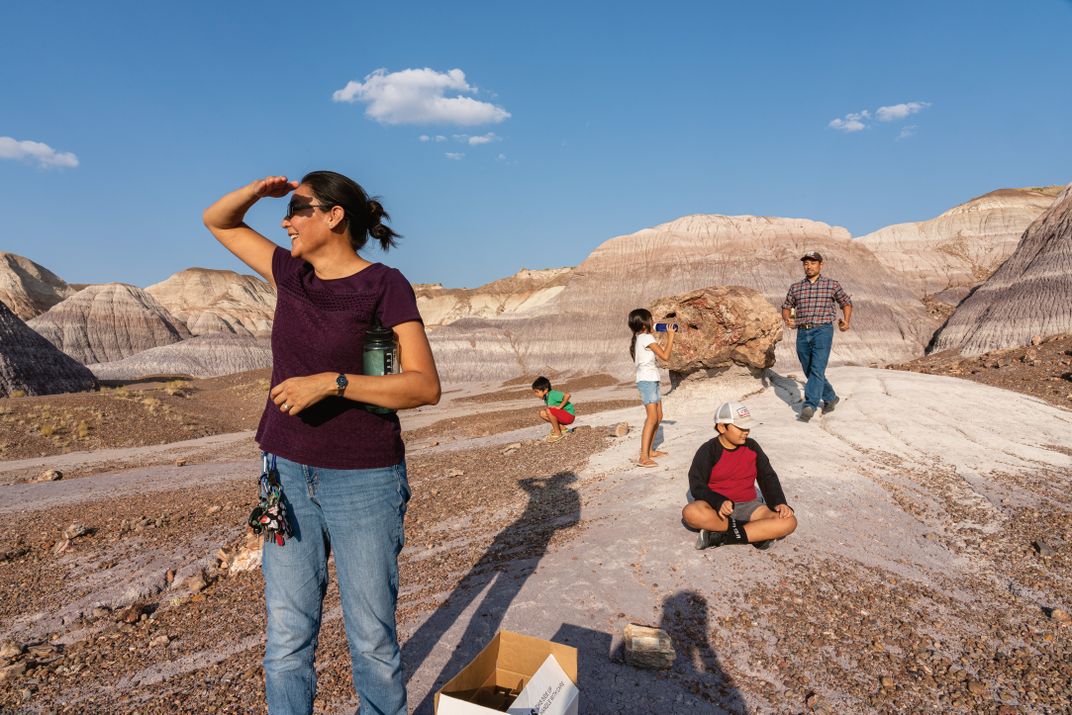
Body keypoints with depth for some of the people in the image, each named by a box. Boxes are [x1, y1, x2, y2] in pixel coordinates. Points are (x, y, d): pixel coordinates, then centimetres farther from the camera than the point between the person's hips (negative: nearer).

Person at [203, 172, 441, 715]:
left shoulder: (386, 285, -10)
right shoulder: (293, 273, 6)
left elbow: (426, 386, -18)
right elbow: (217, 221, 20)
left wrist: (331, 383, -26)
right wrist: (257, 190, -1)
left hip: (364, 480, -5)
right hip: (289, 473, 5)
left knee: (372, 638, 8)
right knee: (287, 637, 12)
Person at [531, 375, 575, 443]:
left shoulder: (553, 394, -23)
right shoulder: (546, 397, 5)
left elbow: (567, 395, -35)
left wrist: (559, 407, -26)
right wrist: (546, 408, -6)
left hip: (569, 415, -9)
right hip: (561, 416, 9)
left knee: (549, 411, -28)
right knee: (542, 413, 3)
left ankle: (557, 433, -14)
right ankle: (561, 427, 4)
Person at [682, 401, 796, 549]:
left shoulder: (752, 447, 5)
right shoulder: (708, 451, -7)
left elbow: (768, 477, 10)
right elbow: (697, 486, -13)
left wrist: (779, 503, -8)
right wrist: (719, 502, -31)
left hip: (748, 505, 3)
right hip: (717, 506, -3)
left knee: (789, 522, -22)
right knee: (691, 512, -38)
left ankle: (722, 536, -26)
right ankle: (758, 533, -25)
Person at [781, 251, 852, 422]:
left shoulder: (832, 285, 6)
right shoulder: (795, 287, 11)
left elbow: (846, 302, 16)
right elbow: (786, 307, 17)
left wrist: (846, 321, 2)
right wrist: (787, 319, -5)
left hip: (822, 331, -4)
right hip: (802, 333, 4)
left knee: (817, 370, -16)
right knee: (809, 372, 11)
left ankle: (809, 406, -20)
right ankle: (830, 398, 32)